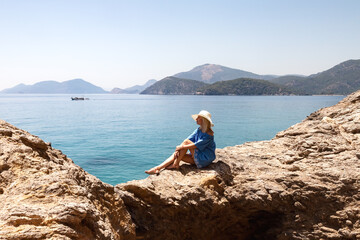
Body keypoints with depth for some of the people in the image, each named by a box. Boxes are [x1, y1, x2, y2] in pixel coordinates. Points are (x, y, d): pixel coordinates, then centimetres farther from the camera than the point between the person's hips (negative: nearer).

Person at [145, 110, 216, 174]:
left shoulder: (208, 134, -18)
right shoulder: (199, 130, 8)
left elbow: (196, 145, -25)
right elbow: (190, 138, -1)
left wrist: (182, 147, -21)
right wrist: (178, 149, -14)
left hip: (205, 159, -8)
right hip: (196, 157, 8)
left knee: (186, 142, -21)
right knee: (176, 154, -6)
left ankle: (175, 164, -11)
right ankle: (158, 168, -12)